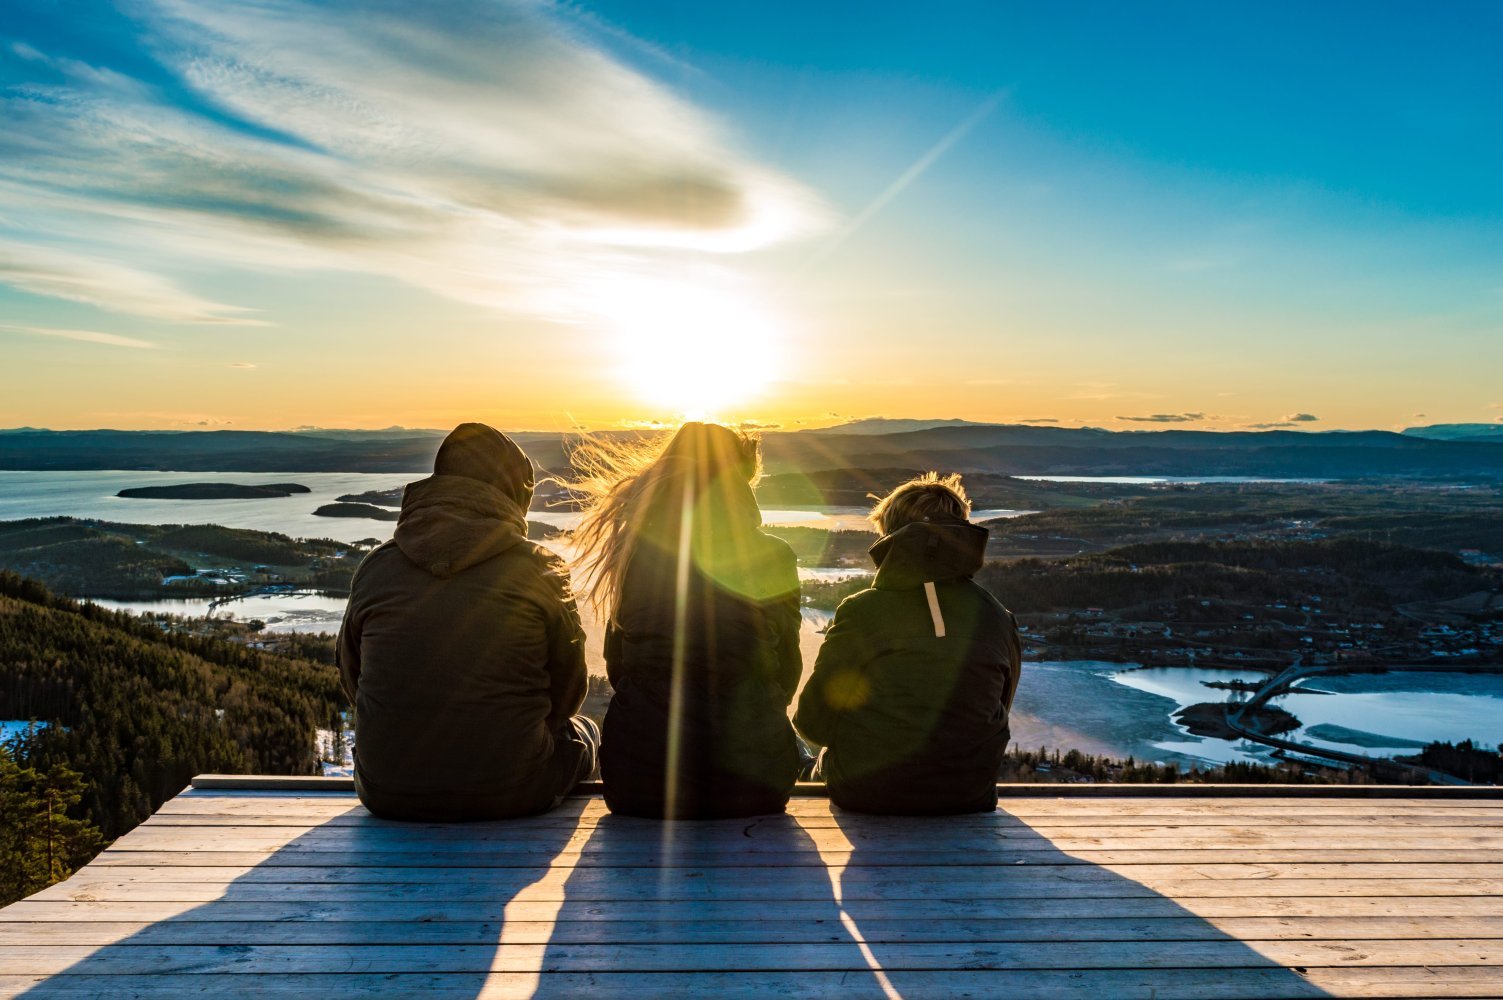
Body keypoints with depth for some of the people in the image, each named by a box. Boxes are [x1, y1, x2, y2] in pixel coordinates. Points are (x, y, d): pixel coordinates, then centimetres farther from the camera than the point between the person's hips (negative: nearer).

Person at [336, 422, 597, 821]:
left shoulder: (375, 568, 0)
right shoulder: (539, 570, -8)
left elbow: (353, 680, 12)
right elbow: (567, 692, 2)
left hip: (387, 796, 3)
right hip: (507, 795, -3)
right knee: (582, 731, 27)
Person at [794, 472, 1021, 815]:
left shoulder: (859, 612, -15)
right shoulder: (999, 620, -6)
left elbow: (813, 723, -7)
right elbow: (995, 717, 8)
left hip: (867, 795, -3)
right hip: (968, 794, 4)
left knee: (824, 762, 30)